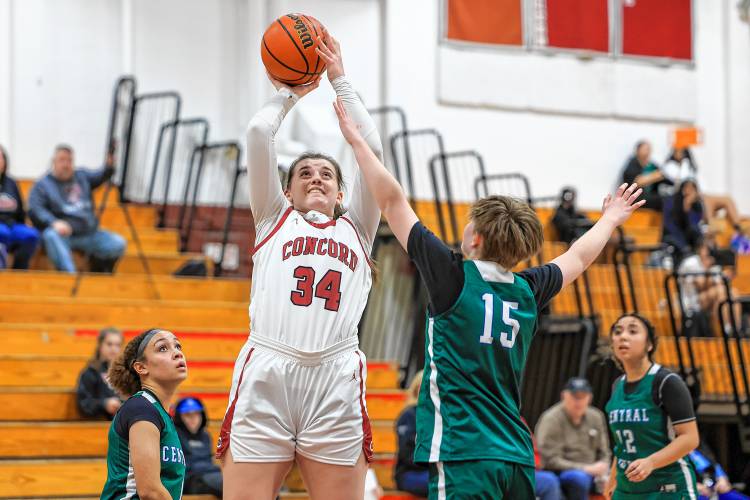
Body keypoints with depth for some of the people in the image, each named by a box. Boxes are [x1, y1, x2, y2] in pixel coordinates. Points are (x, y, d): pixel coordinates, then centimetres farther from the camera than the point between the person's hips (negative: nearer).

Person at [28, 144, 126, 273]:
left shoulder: (82, 176, 20)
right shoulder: (42, 185, 7)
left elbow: (101, 176, 3)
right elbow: (34, 209, -7)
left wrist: (110, 165, -20)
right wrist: (53, 222, -26)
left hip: (89, 234, 4)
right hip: (61, 233, -4)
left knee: (118, 244, -16)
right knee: (51, 236, -37)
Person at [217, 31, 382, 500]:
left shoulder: (355, 229, 24)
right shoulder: (274, 220, 22)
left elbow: (371, 146, 18)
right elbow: (258, 134, 15)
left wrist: (340, 80, 26)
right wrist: (288, 93, 31)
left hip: (336, 381, 1)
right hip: (266, 375, -1)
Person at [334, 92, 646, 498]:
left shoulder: (454, 277, -4)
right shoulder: (527, 291, 11)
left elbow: (391, 200, -1)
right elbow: (578, 258, 33)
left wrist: (356, 140, 7)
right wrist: (610, 220, 51)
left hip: (464, 457, -6)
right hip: (518, 459, 7)